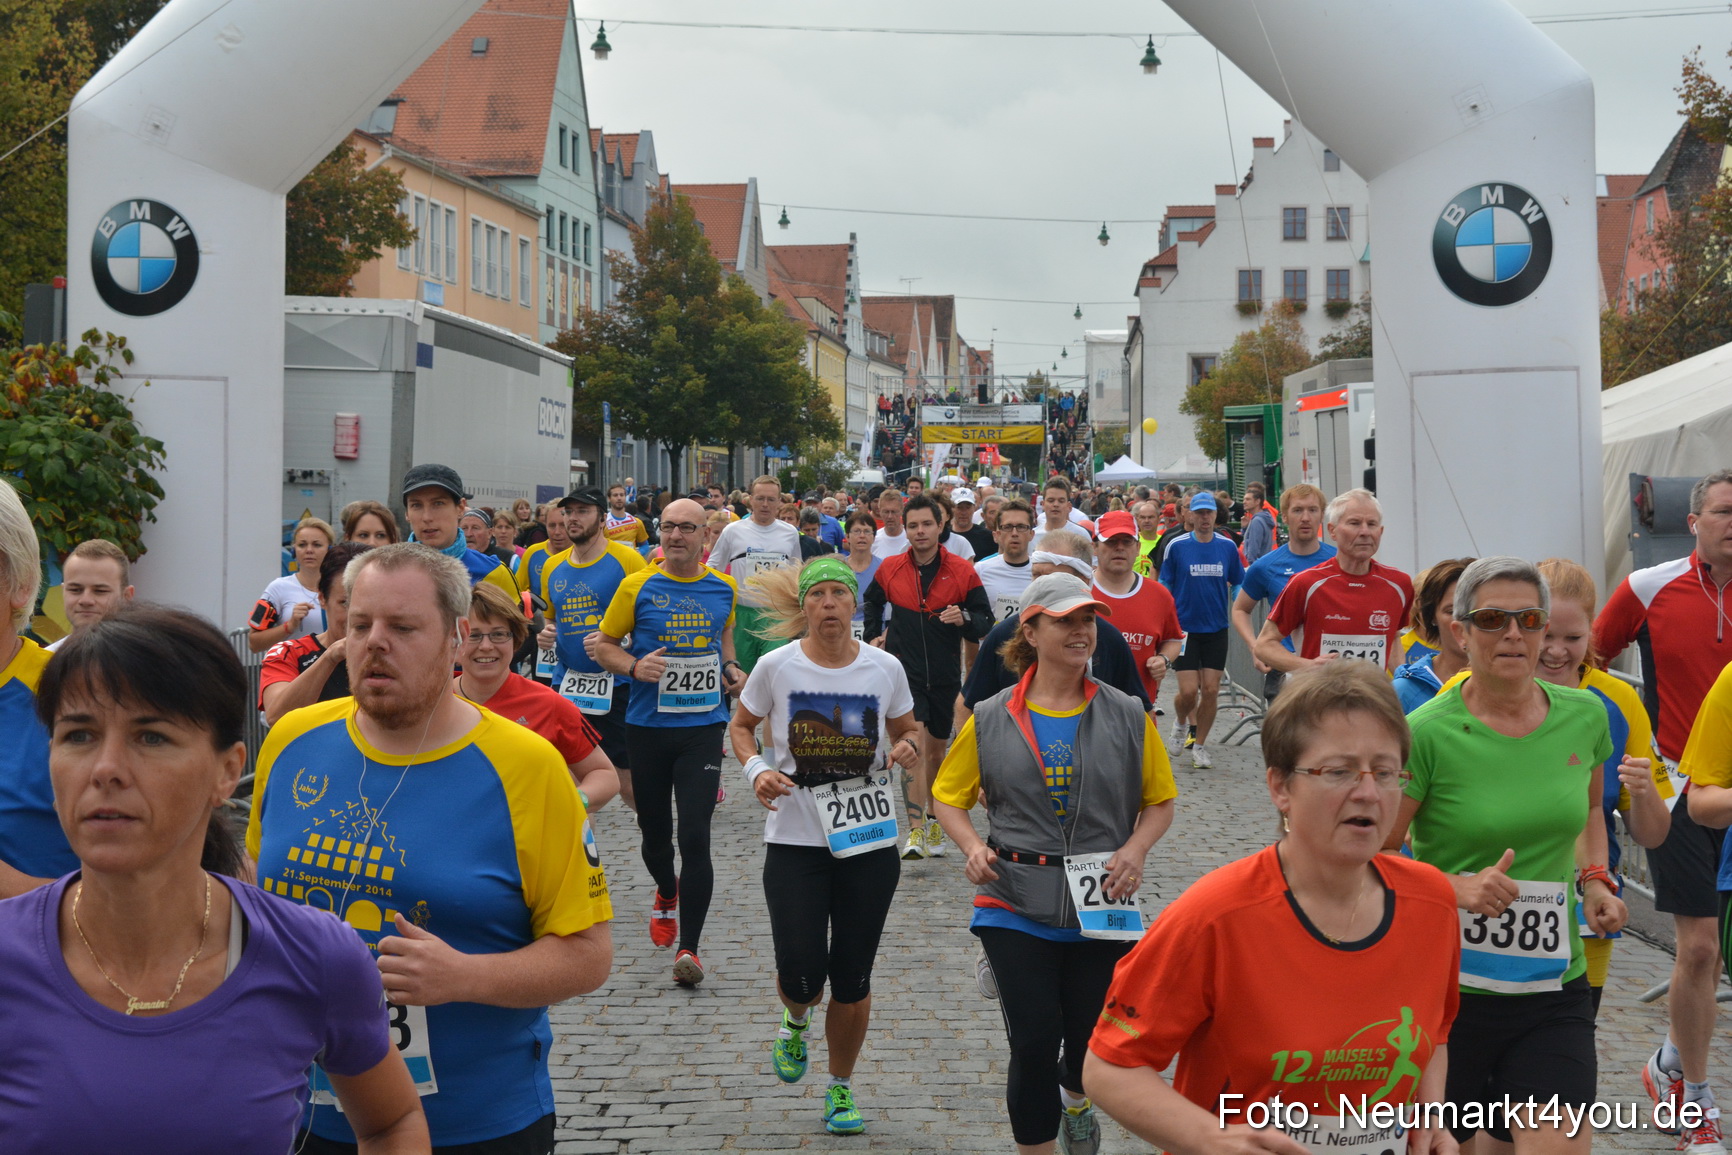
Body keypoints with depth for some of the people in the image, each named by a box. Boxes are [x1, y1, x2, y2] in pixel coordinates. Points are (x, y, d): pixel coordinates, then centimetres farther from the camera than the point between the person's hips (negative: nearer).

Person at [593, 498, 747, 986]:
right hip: (648, 727, 0)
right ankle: (667, 893, 48)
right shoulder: (637, 586, -4)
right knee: (654, 832, 14)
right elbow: (603, 644, 3)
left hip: (703, 729, 0)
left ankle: (689, 948, -6)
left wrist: (730, 667, 7)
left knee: (695, 837, -12)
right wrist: (635, 667, -16)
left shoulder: (722, 587, 5)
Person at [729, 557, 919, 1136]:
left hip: (870, 842, 1)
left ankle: (841, 1087, 30)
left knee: (853, 977, 7)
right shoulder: (777, 665, -5)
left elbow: (906, 732, 12)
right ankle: (796, 1021, 31)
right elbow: (740, 726, 9)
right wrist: (756, 769, -10)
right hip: (795, 842, -1)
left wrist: (906, 750, -11)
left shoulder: (885, 668, -2)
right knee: (801, 973, -8)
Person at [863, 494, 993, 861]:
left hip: (944, 676, 1)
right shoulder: (890, 569, 1)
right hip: (904, 672, -1)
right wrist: (873, 635, 16)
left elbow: (986, 622, 0)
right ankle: (916, 831, -22)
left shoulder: (962, 571, -3)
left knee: (936, 751, 15)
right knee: (915, 746, -18)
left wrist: (964, 619, -19)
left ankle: (933, 821, 34)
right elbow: (872, 601, 24)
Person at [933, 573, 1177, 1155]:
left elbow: (1160, 801, 8)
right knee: (1034, 1045, -2)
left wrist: (1135, 848, -11)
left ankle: (1076, 1101, 49)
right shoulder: (990, 720, -1)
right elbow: (948, 797, 9)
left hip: (1102, 910, 1)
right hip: (1017, 909, -1)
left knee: (1094, 1044, 13)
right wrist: (973, 846, -10)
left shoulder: (1128, 716, 0)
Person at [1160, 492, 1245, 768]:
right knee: (1189, 691, -7)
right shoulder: (1176, 546, -4)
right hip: (1185, 628, -2)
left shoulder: (1228, 547, 2)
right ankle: (1181, 721, 26)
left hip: (1217, 629, 2)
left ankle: (1199, 745, 15)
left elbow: (1238, 585, 13)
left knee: (1211, 690, 0)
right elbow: (1164, 589, 3)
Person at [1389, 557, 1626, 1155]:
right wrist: (1456, 887, -23)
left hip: (1555, 991, 3)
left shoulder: (1585, 715, 1)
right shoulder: (1426, 733, -14)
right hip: (1446, 988, -3)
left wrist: (1594, 879, 5)